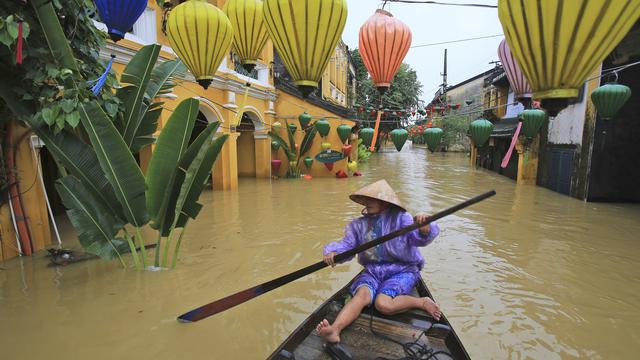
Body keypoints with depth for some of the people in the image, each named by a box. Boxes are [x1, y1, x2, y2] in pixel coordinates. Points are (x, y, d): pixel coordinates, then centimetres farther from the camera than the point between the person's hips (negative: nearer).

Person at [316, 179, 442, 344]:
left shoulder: (401, 218, -5)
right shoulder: (359, 225, 6)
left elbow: (419, 238, -17)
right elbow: (347, 244, 1)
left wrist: (424, 228, -41)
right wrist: (332, 252, -20)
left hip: (401, 271, -3)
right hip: (372, 271, 4)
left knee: (383, 303, -29)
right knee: (362, 294, -28)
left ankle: (422, 302, -7)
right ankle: (334, 329, -44)